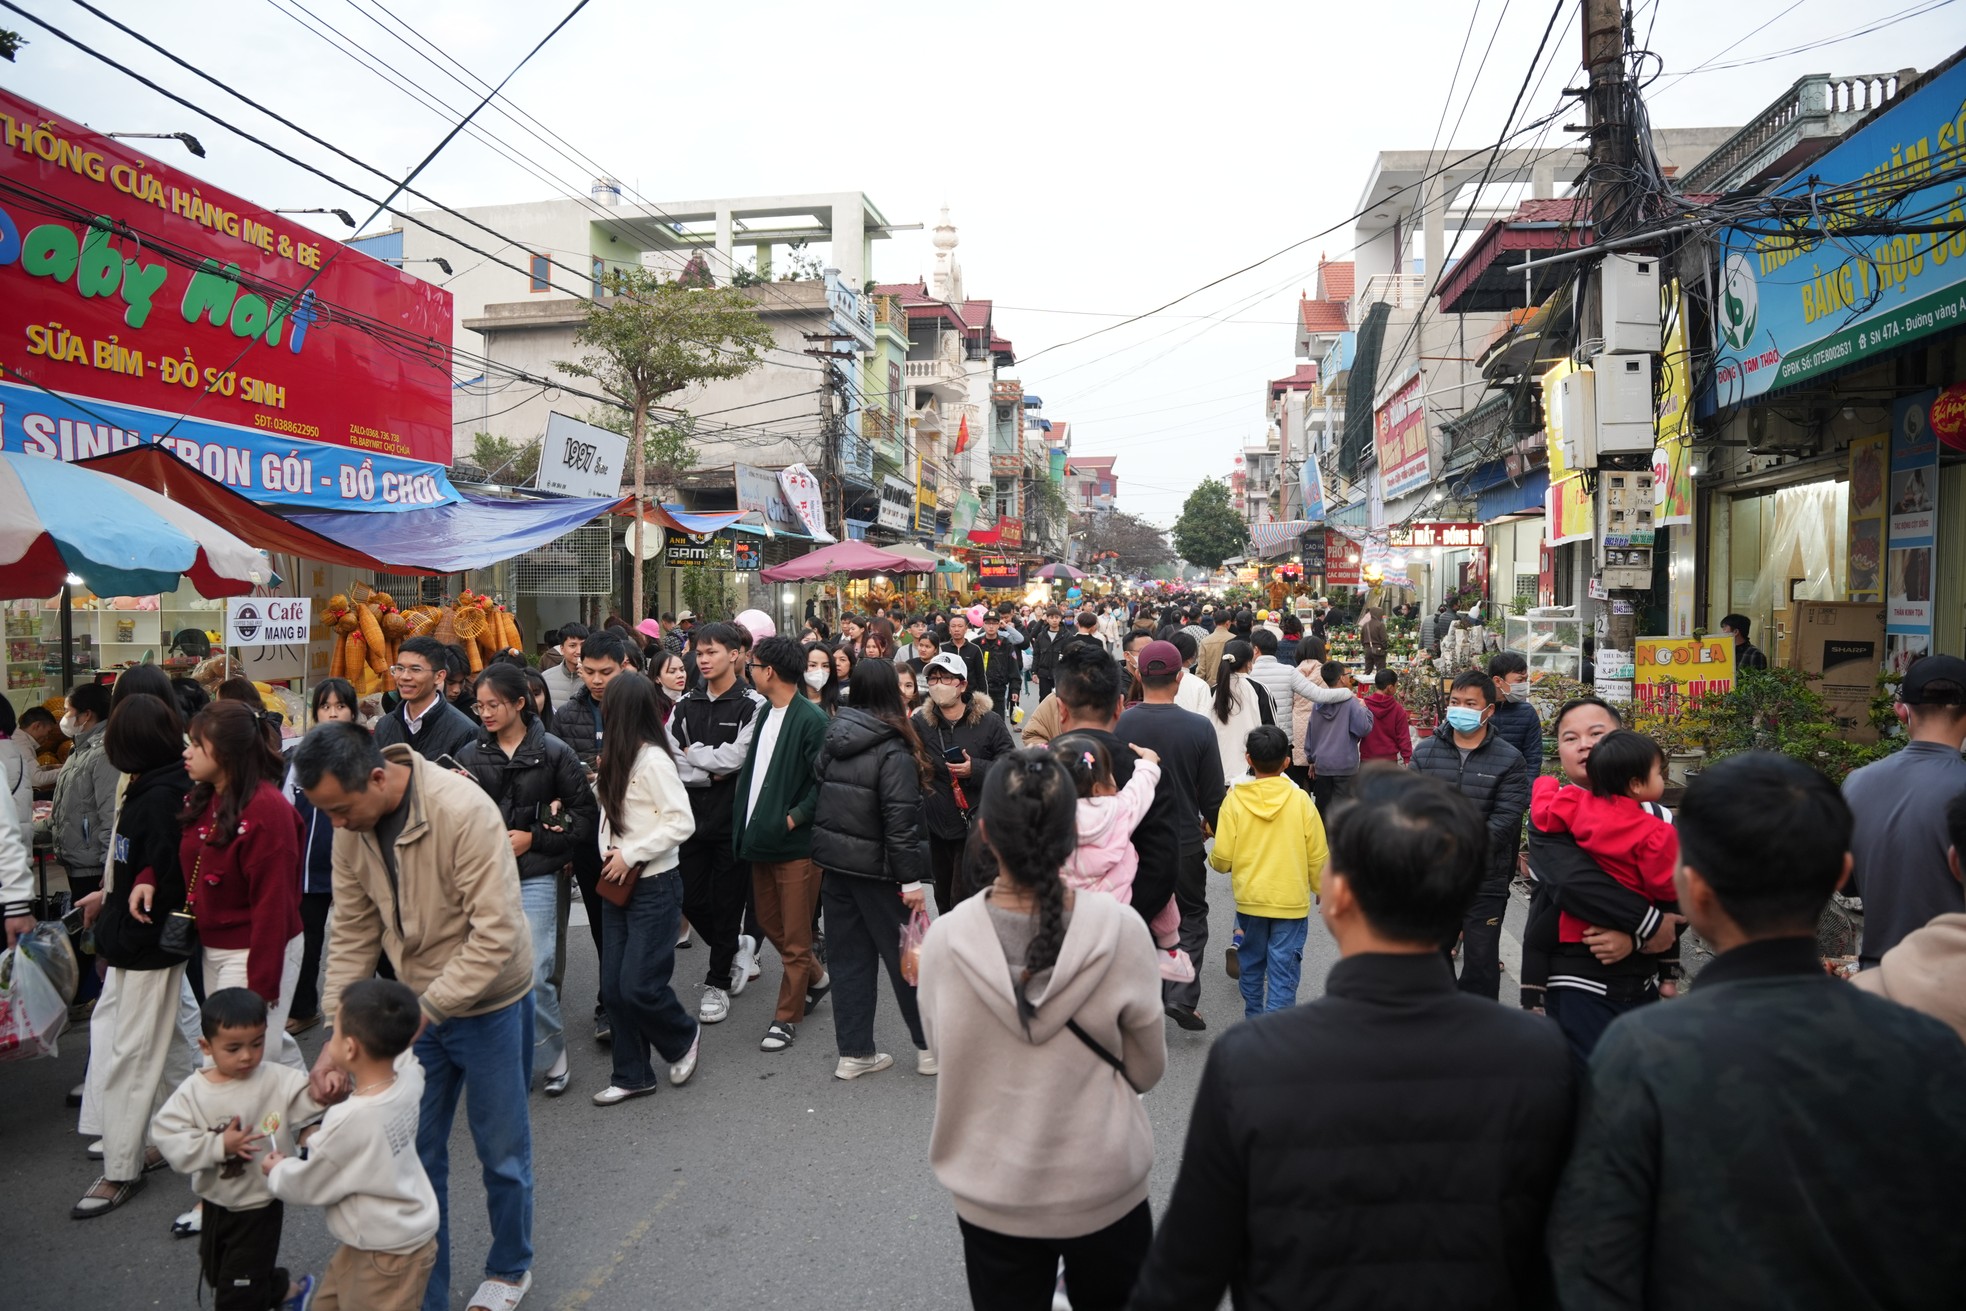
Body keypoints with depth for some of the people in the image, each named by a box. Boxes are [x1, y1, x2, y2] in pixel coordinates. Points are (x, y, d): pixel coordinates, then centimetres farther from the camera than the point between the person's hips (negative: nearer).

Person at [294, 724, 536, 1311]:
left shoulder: (463, 810, -29)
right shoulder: (351, 828, -8)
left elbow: (495, 934, -29)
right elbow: (351, 936, -1)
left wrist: (424, 1010, -27)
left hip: (488, 1003, -5)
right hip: (418, 1006, 5)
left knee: (502, 1152, 11)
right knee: (415, 1154, 12)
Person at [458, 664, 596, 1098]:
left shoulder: (554, 752, -2)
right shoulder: (470, 754, 6)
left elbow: (585, 816, -1)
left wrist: (533, 838, -9)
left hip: (535, 878, -3)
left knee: (534, 976, -6)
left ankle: (554, 1061, 15)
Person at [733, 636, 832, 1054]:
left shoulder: (811, 719, -17)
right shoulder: (766, 714, 10)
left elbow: (823, 781, -19)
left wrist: (795, 817, -19)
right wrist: (746, 822, 10)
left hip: (796, 844, -9)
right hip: (762, 839, 9)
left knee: (795, 937, 3)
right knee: (769, 923, 19)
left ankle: (787, 1016, 15)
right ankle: (816, 977, 39)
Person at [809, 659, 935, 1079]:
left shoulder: (833, 738, 3)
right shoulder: (893, 752, -16)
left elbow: (819, 791, 7)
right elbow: (900, 820, -19)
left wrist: (830, 843, 14)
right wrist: (910, 879, -16)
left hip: (833, 863, 6)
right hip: (874, 869, -6)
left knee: (847, 958, 12)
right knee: (905, 954, 7)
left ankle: (854, 1052, 18)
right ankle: (930, 1047, 17)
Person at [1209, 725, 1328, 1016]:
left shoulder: (1235, 799, -9)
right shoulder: (1300, 800, -8)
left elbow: (1222, 858, -10)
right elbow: (1317, 856, -2)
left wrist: (1213, 860, 13)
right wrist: (1321, 888, 16)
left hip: (1250, 899, 1)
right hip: (1292, 901, -1)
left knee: (1251, 964, 19)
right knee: (1283, 970, 4)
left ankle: (1254, 1020, 33)